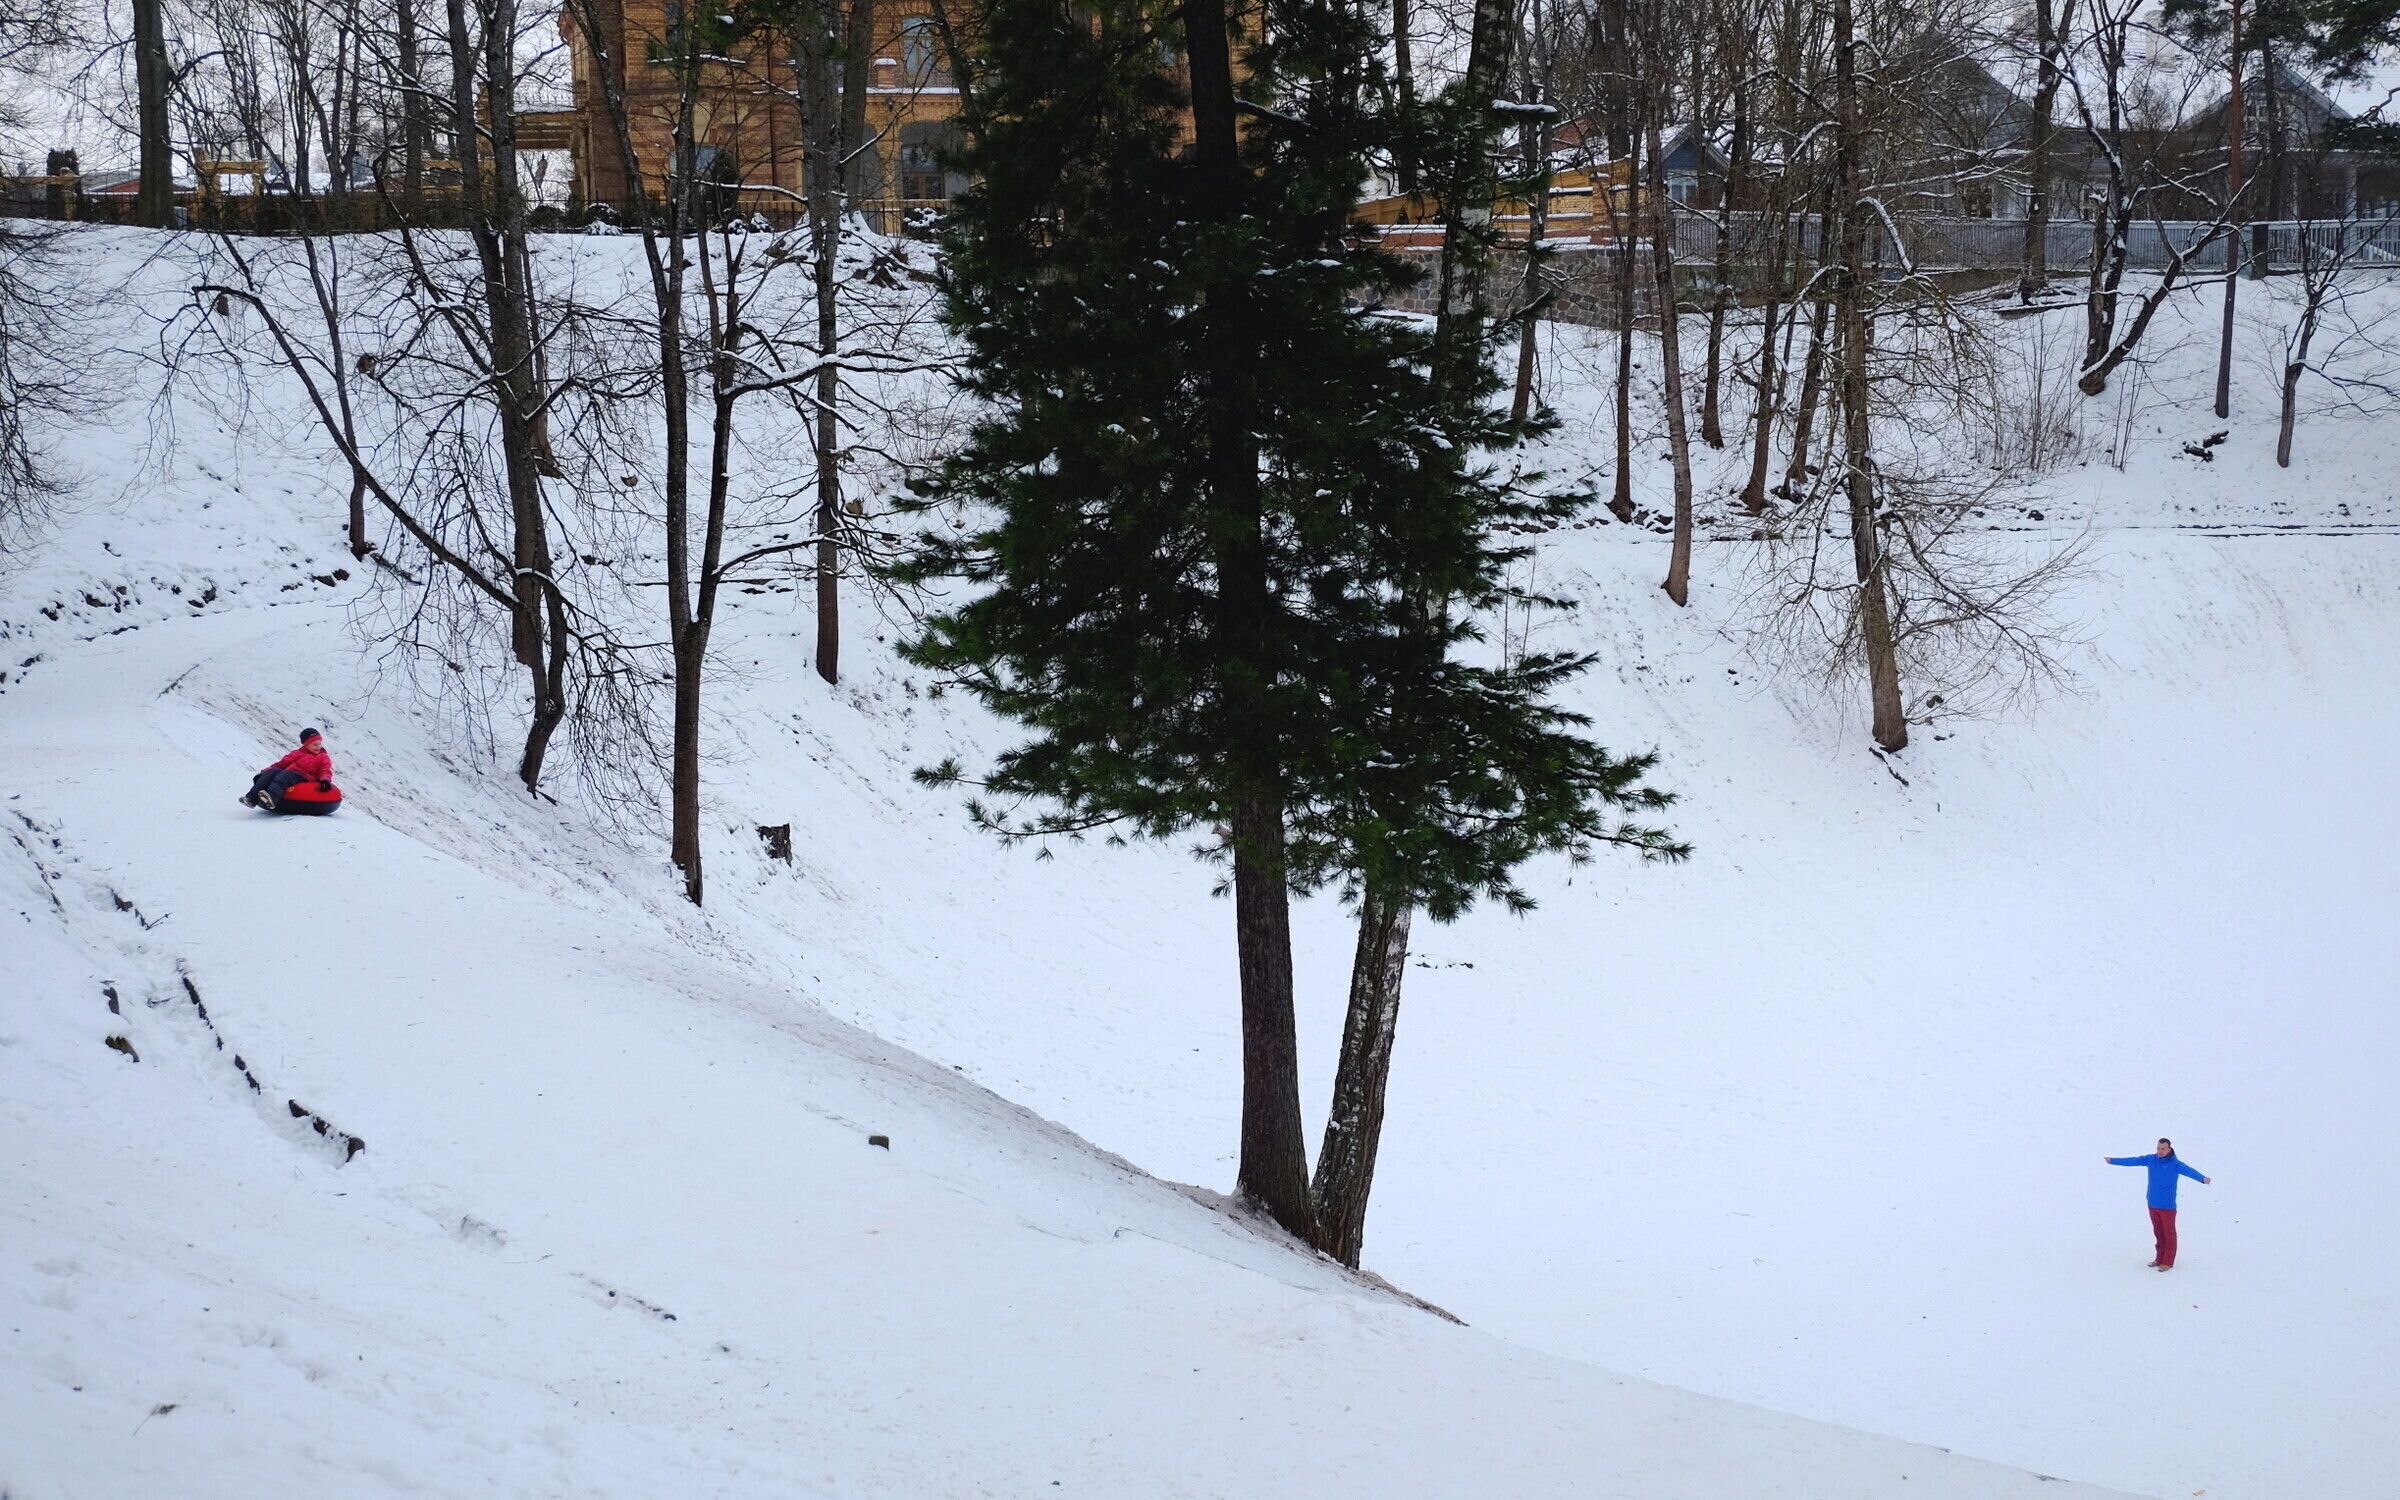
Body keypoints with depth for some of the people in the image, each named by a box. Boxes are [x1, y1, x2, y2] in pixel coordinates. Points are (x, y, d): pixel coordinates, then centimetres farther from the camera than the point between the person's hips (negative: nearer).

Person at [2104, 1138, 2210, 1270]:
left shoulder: (2175, 1164, -15)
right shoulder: (2151, 1159, 1)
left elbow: (2188, 1171, -32)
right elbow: (2133, 1161, 9)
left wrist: (2202, 1179, -51)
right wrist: (2113, 1160, 13)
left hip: (2167, 1206, -5)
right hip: (2153, 1204, 5)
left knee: (2168, 1233, 5)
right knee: (2158, 1232, 16)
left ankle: (2168, 1262, 14)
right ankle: (2160, 1258, 29)